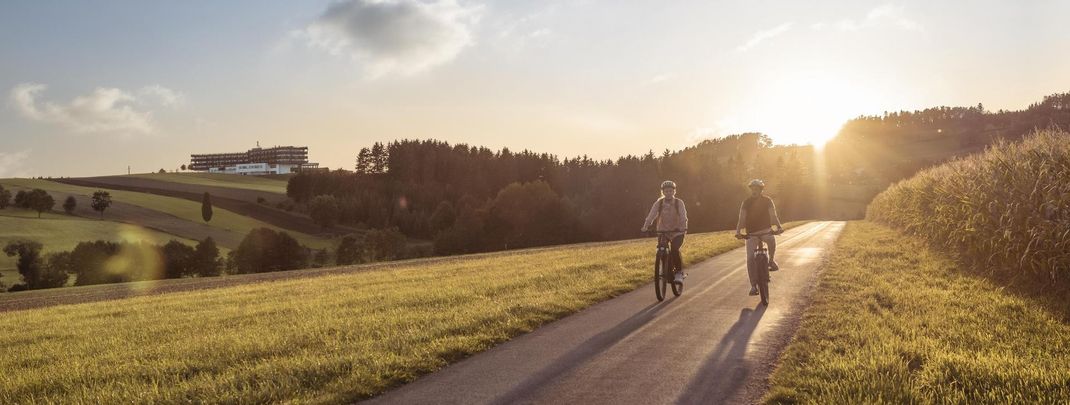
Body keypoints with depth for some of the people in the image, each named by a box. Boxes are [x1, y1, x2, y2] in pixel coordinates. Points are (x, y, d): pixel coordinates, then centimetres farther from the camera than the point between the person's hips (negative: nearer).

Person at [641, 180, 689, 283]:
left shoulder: (679, 203, -10)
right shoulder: (659, 203, -6)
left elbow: (683, 217, -23)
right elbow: (651, 215, -17)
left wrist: (683, 227, -42)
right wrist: (646, 226, -33)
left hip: (677, 233, -2)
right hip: (663, 232, 2)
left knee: (674, 250, -24)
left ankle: (679, 272, -9)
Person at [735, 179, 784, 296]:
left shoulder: (767, 200, -2)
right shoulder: (746, 203, -2)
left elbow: (773, 216, -12)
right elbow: (742, 219, -9)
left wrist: (779, 226, -31)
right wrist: (738, 231, -27)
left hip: (765, 230, 0)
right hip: (751, 233, 1)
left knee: (771, 239, -37)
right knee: (750, 259, -14)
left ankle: (771, 260, -10)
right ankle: (753, 286, -8)